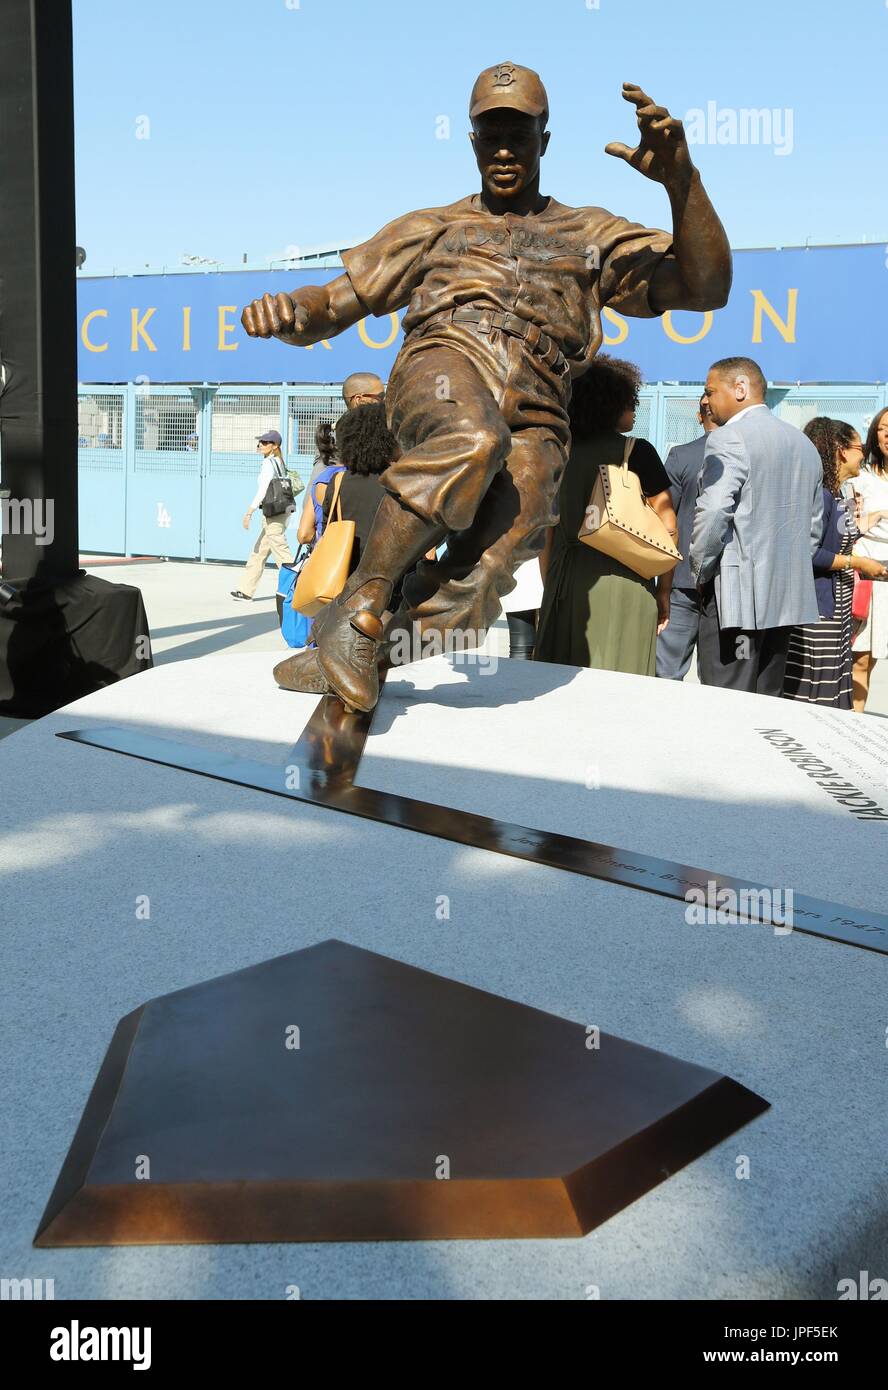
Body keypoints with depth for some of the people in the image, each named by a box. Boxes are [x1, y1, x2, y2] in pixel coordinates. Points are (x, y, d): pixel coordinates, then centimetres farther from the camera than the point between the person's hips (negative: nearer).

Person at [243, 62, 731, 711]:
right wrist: (287, 311, -1)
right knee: (470, 439, -41)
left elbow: (706, 286, 14)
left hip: (533, 422, 1)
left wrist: (681, 180, -3)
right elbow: (332, 304, 25)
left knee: (473, 587, -29)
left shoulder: (591, 235, 28)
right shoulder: (432, 228, 30)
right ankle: (360, 606, -30)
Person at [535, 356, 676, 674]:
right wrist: (664, 590, 6)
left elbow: (547, 531, 10)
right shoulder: (637, 452, -2)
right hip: (622, 583, -4)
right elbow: (667, 527, -3)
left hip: (565, 580, 4)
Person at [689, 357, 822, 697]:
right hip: (788, 596, 8)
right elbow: (814, 525, 21)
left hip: (736, 595, -8)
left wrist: (701, 573, -4)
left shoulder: (728, 439, -8)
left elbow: (712, 515, -17)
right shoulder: (805, 444, 18)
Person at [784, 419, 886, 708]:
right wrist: (857, 562, -14)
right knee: (808, 697, -6)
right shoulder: (819, 494, -15)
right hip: (816, 608, -10)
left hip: (838, 606, 10)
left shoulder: (839, 494, 14)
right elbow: (809, 554, -21)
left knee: (830, 697, 11)